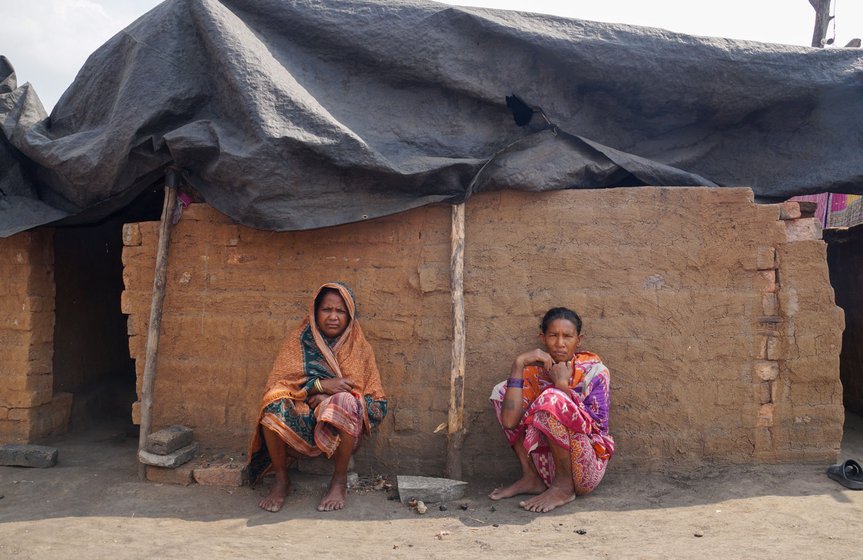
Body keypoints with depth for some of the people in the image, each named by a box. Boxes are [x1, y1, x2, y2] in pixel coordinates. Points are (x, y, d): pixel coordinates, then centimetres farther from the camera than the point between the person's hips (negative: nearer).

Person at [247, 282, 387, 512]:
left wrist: (332, 398, -16)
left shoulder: (359, 348, 5)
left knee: (344, 402, -33)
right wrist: (320, 385, -21)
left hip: (340, 430, -1)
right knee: (273, 406, -29)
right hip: (299, 423, 1)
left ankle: (339, 481, -14)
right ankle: (281, 480, -9)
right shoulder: (299, 342, 5)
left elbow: (378, 405, 0)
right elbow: (277, 384, -7)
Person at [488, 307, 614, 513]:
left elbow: (595, 426, -18)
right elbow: (509, 421, -17)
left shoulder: (594, 370, -7)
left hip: (586, 470, -4)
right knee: (502, 391, -3)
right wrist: (519, 363, -19)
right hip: (549, 467, 5)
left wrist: (562, 384, -19)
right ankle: (531, 477, -2)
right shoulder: (534, 370, -1)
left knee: (551, 398, -28)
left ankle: (564, 486, -13)